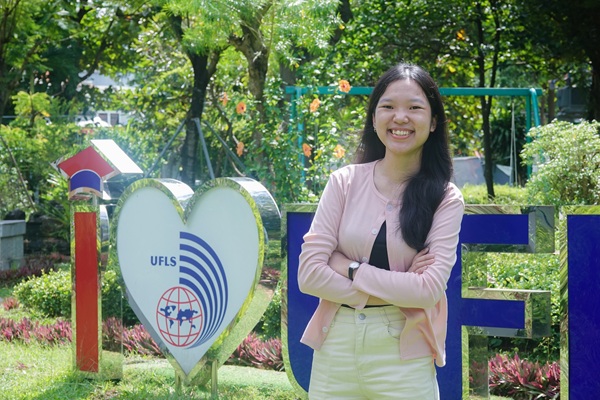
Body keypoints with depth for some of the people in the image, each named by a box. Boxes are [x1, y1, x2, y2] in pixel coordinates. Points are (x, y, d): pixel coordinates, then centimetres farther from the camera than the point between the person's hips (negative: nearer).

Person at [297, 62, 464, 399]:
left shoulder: (446, 199, -4)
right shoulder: (345, 182, -1)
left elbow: (428, 289, -14)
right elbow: (309, 273, -7)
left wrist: (350, 268, -13)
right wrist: (394, 289, -13)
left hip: (402, 359, -2)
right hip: (335, 347, 2)